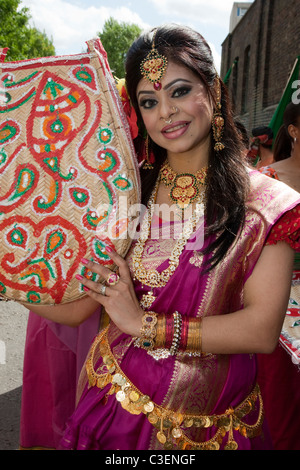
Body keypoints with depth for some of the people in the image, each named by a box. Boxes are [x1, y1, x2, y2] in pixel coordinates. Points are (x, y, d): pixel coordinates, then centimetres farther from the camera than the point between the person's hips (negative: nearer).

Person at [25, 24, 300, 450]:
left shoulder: (263, 202, -12)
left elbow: (263, 330, -19)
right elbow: (75, 307, -6)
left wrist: (146, 324, -19)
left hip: (210, 423, -1)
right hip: (116, 400, 2)